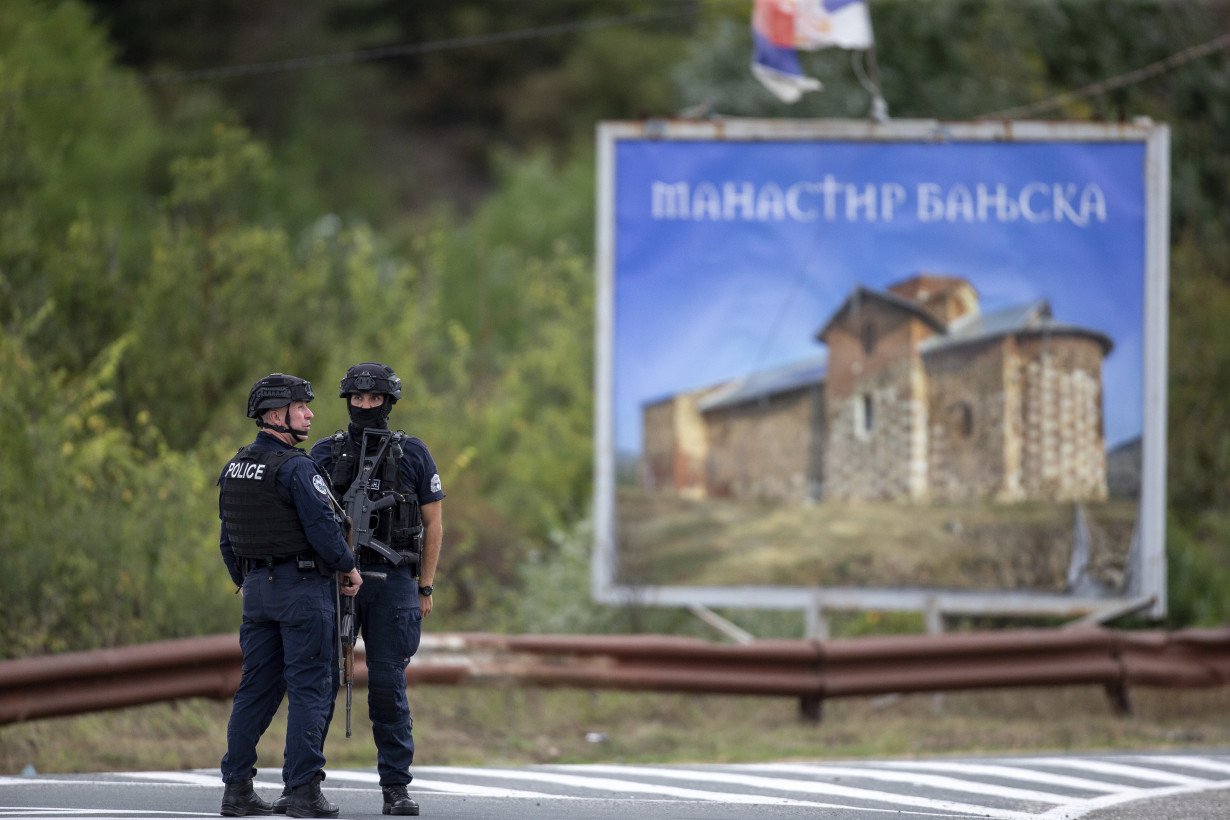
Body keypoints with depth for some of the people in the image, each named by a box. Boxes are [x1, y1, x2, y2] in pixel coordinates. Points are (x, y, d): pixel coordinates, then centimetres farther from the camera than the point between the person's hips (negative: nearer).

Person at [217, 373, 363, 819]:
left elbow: (228, 537, 16)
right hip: (303, 585, -8)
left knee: (256, 687, 11)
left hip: (257, 587, 8)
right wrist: (349, 568, -3)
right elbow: (323, 526, -18)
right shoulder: (295, 467, -16)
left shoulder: (234, 469, 10)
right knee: (309, 687, -4)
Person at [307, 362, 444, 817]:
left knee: (388, 686, -4)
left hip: (392, 580, -1)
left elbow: (433, 524, 8)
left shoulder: (413, 454, 4)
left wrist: (425, 588, 4)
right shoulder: (325, 452, 7)